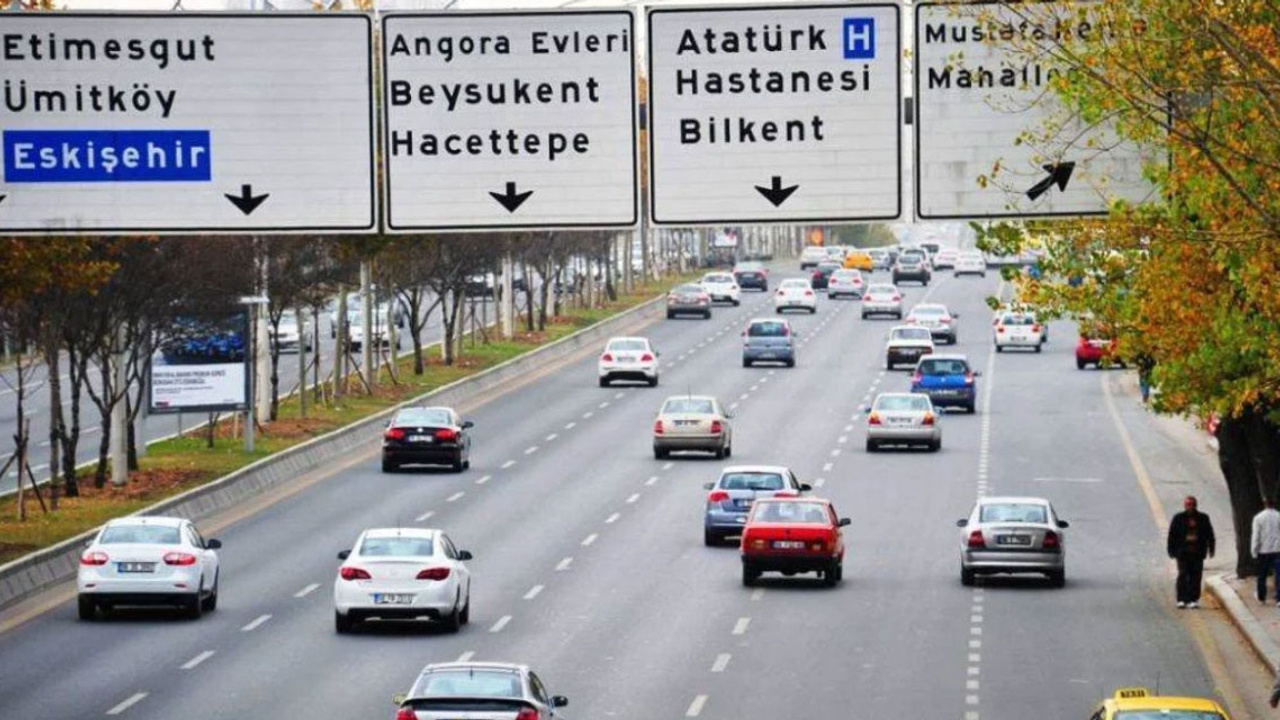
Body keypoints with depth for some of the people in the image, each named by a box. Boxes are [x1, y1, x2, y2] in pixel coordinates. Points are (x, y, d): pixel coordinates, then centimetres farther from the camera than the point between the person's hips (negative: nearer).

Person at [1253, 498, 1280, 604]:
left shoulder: (1258, 518, -5)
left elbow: (1255, 536, -6)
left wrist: (1254, 552, 0)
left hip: (1263, 551, 0)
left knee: (1262, 575, 14)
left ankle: (1261, 597, 25)